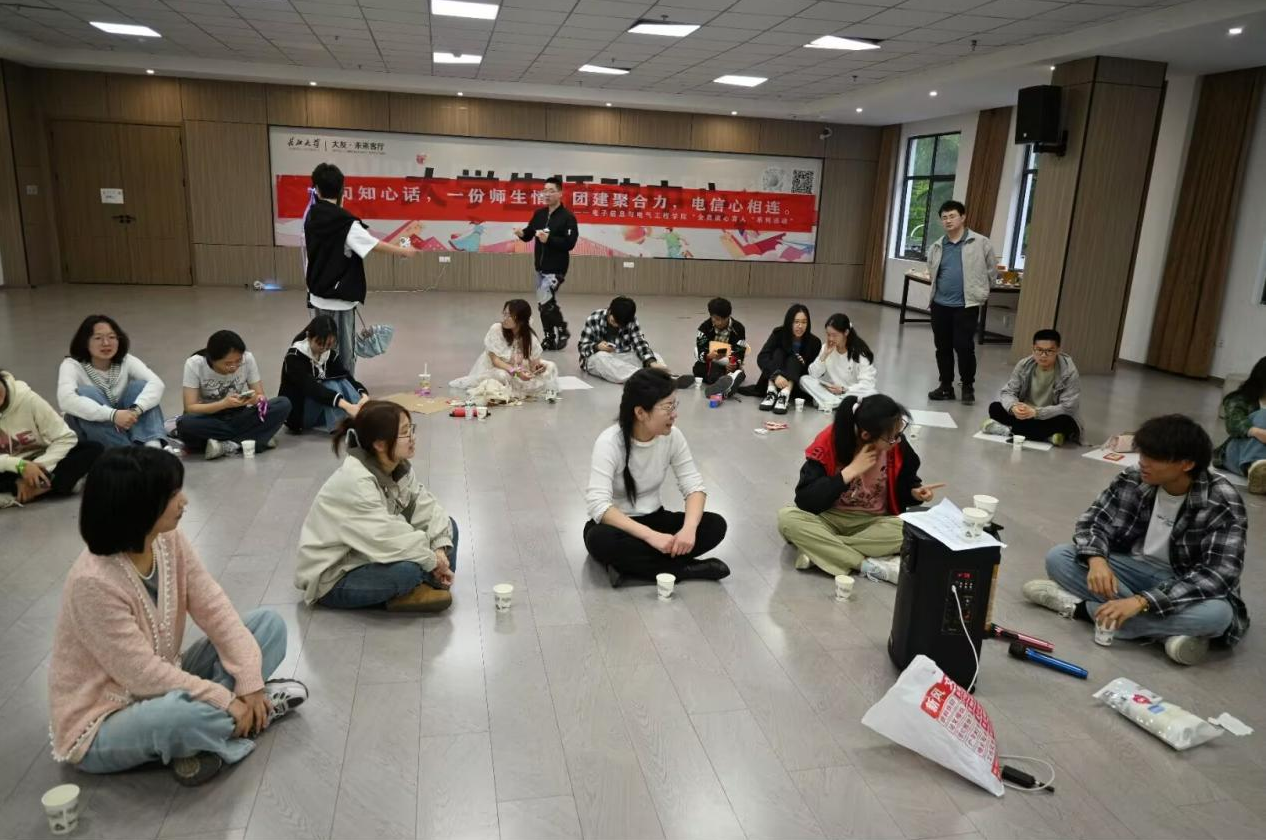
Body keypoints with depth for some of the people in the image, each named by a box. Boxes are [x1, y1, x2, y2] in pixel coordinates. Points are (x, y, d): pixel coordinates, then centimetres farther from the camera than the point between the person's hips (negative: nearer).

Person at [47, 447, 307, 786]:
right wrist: (227, 701, -24)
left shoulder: (170, 541, -9)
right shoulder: (93, 582, -30)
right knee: (187, 713, -40)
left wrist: (250, 683, -17)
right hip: (102, 725, -7)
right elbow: (141, 672, -27)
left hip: (161, 687, 7)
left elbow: (214, 610, -8)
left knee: (268, 623, -2)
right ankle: (258, 711, -8)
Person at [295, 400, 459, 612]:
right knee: (407, 568, -35)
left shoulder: (400, 466, -5)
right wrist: (432, 559, -22)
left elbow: (427, 508, -4)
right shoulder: (354, 482, -30)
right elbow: (387, 541, -34)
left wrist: (440, 548, -19)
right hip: (332, 580, -8)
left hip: (368, 555, 8)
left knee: (447, 526, 0)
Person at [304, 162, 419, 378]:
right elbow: (375, 245, -18)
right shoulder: (345, 222, -18)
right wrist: (404, 251, -9)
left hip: (318, 295, 6)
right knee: (344, 348, 4)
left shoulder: (311, 216, 3)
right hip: (340, 297, -6)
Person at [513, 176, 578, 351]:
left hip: (556, 269, -7)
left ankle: (562, 332, 6)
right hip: (540, 267, 7)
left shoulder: (568, 217, -10)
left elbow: (570, 243, -18)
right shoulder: (539, 214, 9)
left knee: (545, 302, -14)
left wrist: (549, 239, -28)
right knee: (545, 304, 11)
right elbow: (529, 234, 9)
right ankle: (550, 339, 23)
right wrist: (522, 233, -13)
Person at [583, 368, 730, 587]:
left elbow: (693, 486, -10)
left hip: (652, 519, 4)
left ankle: (630, 565, -21)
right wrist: (651, 536, -41)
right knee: (601, 539, -38)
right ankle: (685, 568, -24)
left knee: (715, 525, -18)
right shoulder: (609, 443, -24)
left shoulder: (672, 435, -10)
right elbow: (598, 505, -32)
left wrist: (689, 528, -30)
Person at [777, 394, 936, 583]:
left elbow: (905, 485, 8)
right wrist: (851, 470, -28)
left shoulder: (897, 446, -12)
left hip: (874, 523, 2)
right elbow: (805, 501, -25)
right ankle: (873, 566, -30)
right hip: (830, 519, -1)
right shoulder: (828, 443, -20)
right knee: (787, 518, -32)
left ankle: (818, 550, -24)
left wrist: (914, 493, -16)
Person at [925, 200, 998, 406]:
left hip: (966, 306, -4)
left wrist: (979, 294, 5)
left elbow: (990, 272, 3)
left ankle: (967, 387, 12)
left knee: (964, 347, -5)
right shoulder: (936, 247, 8)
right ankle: (945, 386, 22)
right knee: (942, 347, 10)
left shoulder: (980, 243, -4)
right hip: (940, 305, 5)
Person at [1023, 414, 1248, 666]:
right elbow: (1092, 521, -4)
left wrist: (1141, 601, -40)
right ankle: (1167, 629, -24)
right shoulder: (1134, 479, -11)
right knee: (1058, 558, -17)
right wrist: (1096, 559, -30)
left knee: (1217, 613, -38)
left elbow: (1218, 575, -29)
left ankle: (1079, 606, -26)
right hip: (1135, 570, 4)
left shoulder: (1223, 502, -21)